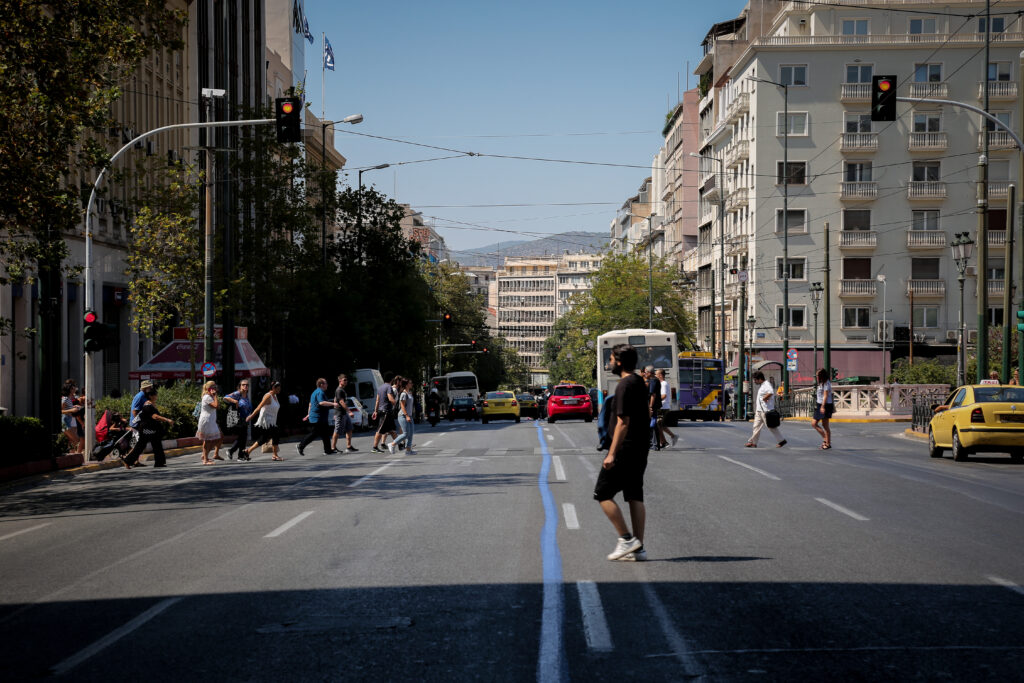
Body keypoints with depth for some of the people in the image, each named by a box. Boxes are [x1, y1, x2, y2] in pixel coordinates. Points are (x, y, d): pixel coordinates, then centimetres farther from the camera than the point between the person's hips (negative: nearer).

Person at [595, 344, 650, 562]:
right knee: (635, 496, 9)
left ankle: (627, 539, -5)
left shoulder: (625, 386, -16)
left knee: (603, 494, -1)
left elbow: (623, 422, -21)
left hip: (625, 450, -9)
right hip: (641, 449, 9)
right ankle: (638, 548, 8)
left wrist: (612, 454, -21)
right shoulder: (640, 383, 14)